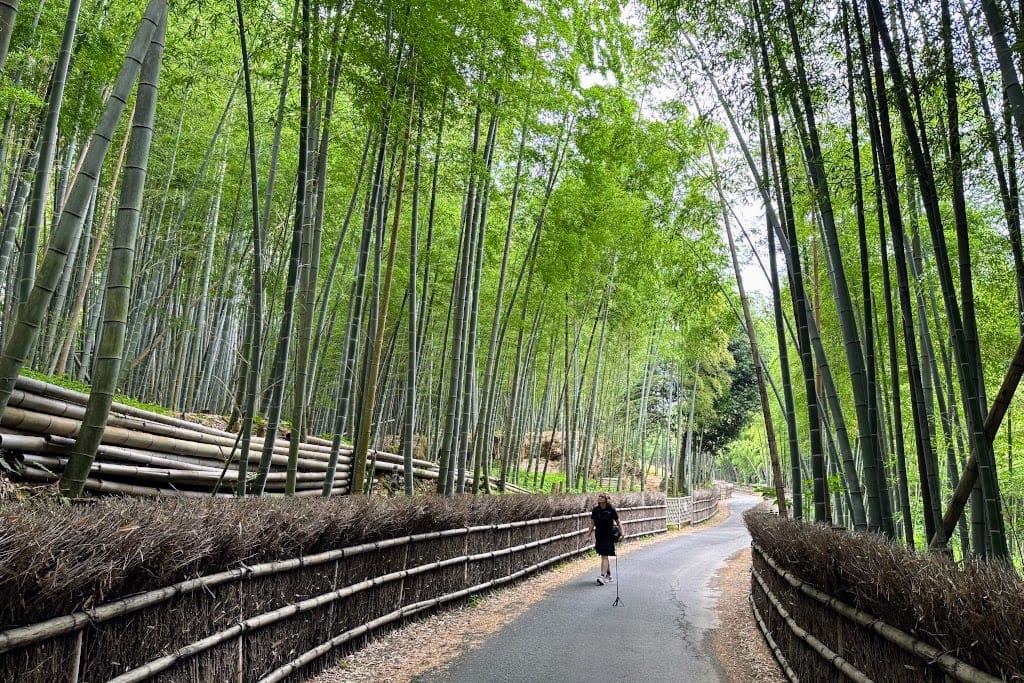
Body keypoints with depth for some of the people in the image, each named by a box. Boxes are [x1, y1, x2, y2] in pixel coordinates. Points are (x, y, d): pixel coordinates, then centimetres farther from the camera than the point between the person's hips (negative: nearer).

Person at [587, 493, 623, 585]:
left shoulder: (611, 510, -9)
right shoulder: (595, 510, 1)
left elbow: (618, 522, 0)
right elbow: (592, 523, 10)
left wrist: (622, 533, -4)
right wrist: (589, 532, 0)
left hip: (608, 535, -5)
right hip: (599, 535, 5)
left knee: (604, 556, -12)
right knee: (604, 556, 14)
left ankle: (603, 576, -16)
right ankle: (609, 576, 27)